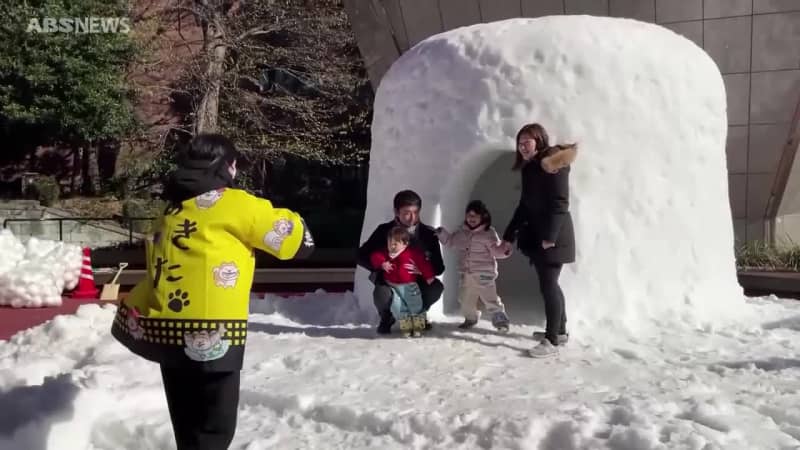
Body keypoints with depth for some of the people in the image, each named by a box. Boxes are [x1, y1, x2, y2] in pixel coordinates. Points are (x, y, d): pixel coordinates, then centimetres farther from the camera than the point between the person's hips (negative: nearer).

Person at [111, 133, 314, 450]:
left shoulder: (175, 208, 15)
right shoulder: (232, 203, -7)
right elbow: (298, 240, 0)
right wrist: (287, 219, 17)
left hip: (167, 331, 8)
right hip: (209, 336, -8)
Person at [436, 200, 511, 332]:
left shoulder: (488, 233, -9)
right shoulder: (462, 232, 8)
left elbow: (496, 250, -13)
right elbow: (450, 242, 20)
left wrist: (504, 250, -33)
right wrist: (441, 233, 8)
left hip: (484, 274, -6)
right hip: (465, 274, 6)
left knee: (490, 299, -6)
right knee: (465, 299, 14)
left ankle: (500, 320, 6)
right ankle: (470, 318, 35)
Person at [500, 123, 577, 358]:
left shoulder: (553, 164, -12)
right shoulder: (529, 168, 14)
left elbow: (560, 203, -20)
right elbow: (524, 205, 18)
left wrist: (549, 236, -24)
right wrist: (509, 236, 16)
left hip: (553, 235, -9)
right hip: (536, 234, 9)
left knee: (548, 285, -7)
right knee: (549, 284, 15)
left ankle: (551, 341, -1)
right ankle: (560, 331, 28)